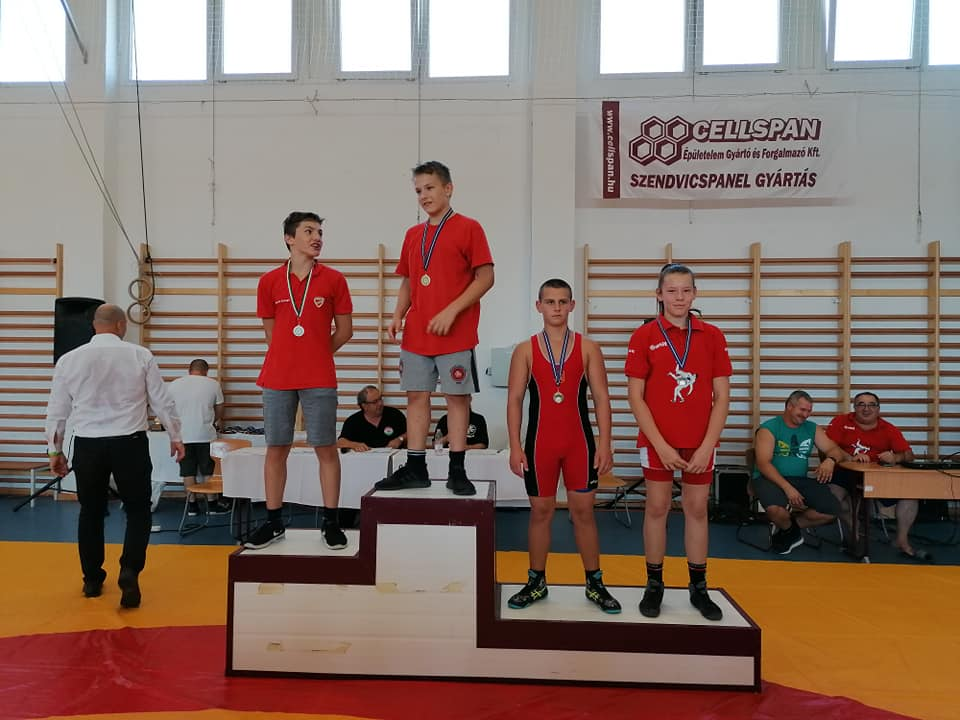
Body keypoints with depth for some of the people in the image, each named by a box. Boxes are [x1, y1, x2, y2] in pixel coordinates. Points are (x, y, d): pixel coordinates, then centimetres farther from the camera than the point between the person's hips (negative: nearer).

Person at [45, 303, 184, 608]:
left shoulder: (69, 359, 2)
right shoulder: (140, 356, -5)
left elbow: (57, 409, 8)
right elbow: (162, 401, 0)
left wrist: (55, 450, 19)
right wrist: (175, 437, 13)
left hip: (87, 445, 2)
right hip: (130, 443, -2)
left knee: (91, 512, 18)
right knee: (138, 510, 11)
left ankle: (92, 580, 26)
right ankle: (129, 570, -6)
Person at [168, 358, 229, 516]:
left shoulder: (174, 385, 7)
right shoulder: (213, 384, 1)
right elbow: (219, 410, 8)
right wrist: (216, 422, 28)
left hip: (182, 435, 2)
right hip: (205, 435, -2)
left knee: (188, 472, 8)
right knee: (209, 471, 6)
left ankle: (192, 505, 13)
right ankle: (212, 504, 12)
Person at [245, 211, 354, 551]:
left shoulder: (333, 279, 2)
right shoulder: (269, 282, 5)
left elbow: (344, 330, 6)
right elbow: (271, 332, 12)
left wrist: (315, 355, 8)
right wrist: (292, 357, 11)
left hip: (319, 380, -1)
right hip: (277, 378, 2)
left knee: (326, 448, 3)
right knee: (275, 449, 7)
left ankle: (331, 523, 13)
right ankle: (273, 523, 20)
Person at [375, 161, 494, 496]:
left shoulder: (468, 228, -3)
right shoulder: (413, 235, 14)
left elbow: (485, 277, -9)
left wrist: (451, 311, -17)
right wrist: (398, 316, 3)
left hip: (456, 334, -5)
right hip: (416, 334, 6)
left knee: (457, 397, 1)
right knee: (416, 396, 7)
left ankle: (457, 471, 10)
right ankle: (415, 468, 16)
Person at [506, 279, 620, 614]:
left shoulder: (588, 348, 2)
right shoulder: (525, 350, 2)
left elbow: (601, 398, 0)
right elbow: (514, 400, 0)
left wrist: (605, 443, -7)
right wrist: (515, 446, -6)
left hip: (579, 441, 0)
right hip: (539, 442, 0)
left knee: (583, 511, 7)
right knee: (540, 511, 9)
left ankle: (595, 584, 20)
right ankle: (536, 582, 23)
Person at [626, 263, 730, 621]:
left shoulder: (712, 336, 2)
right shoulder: (644, 336, -3)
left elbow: (722, 396, 1)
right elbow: (635, 396, -6)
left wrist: (707, 445, -7)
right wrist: (660, 445, -11)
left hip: (701, 443, 2)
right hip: (657, 441, -1)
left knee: (697, 510, 10)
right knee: (657, 508, 6)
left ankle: (699, 587, 23)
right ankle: (654, 585, 20)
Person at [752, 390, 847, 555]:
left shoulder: (812, 429, 14)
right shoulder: (768, 428, -4)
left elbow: (836, 450, 10)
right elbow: (763, 464, -12)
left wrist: (830, 460, -16)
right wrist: (787, 487, -24)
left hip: (800, 480, 6)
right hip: (770, 479, -5)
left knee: (833, 509, -16)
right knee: (776, 510, -36)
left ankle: (789, 529, 8)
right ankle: (790, 530, 4)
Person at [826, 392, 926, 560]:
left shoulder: (889, 430, 7)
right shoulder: (840, 422, 1)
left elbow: (909, 455, 2)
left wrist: (895, 457, -22)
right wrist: (851, 458, -24)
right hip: (846, 472, -3)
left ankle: (902, 541, -1)